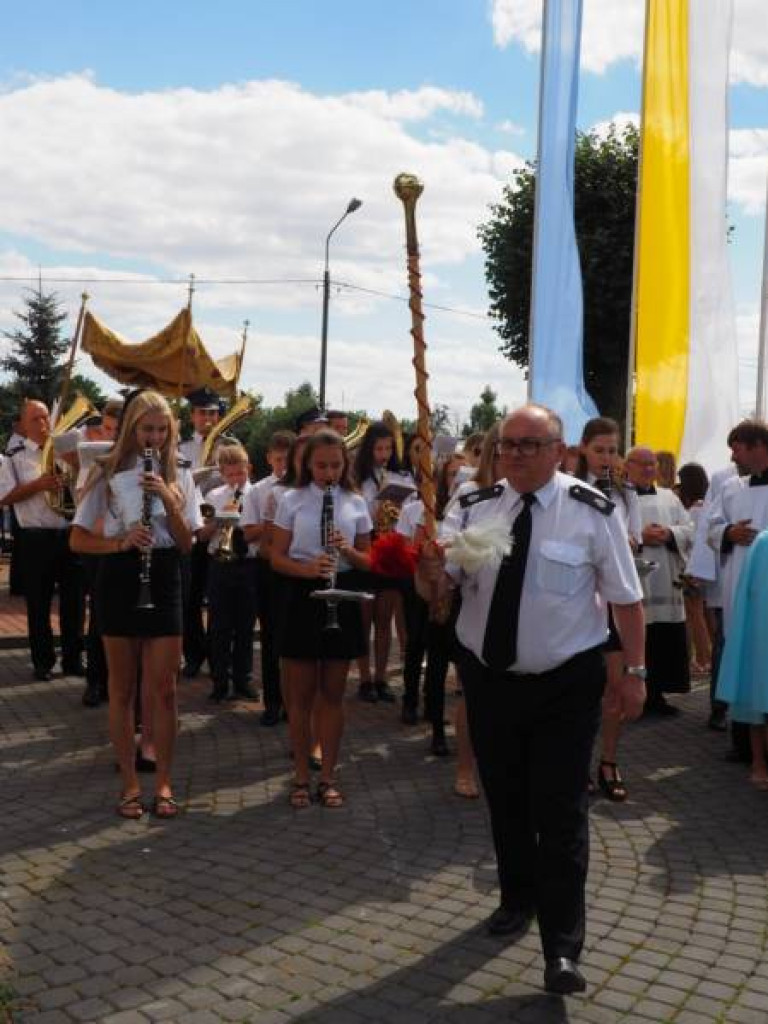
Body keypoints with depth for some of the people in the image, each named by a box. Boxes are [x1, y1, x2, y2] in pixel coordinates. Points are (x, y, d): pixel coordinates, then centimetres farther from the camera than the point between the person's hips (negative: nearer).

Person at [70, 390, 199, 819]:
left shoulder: (180, 476, 4)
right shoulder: (108, 475, -1)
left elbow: (186, 543, -2)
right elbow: (78, 541, -2)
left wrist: (168, 499, -16)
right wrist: (122, 542, -19)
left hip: (165, 582, 1)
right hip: (120, 581, -1)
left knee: (163, 690, 2)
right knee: (123, 689, 6)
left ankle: (164, 783, 13)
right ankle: (130, 782, 16)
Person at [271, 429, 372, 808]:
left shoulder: (356, 504, 4)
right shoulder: (291, 501, -1)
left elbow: (366, 561, 7)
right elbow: (277, 558, -2)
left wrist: (348, 550, -15)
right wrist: (307, 568, -21)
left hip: (341, 597, 2)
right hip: (302, 597, -1)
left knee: (332, 694, 8)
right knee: (301, 694, 6)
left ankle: (328, 777, 18)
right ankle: (302, 777, 17)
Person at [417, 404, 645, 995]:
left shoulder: (591, 512, -12)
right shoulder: (477, 507, -1)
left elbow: (626, 595, -7)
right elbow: (437, 587, -1)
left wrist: (635, 670, -7)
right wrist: (430, 569, -24)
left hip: (566, 684, -4)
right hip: (488, 676, 4)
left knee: (561, 810, -4)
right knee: (505, 801, 18)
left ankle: (563, 948, 6)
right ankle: (517, 898, 41)